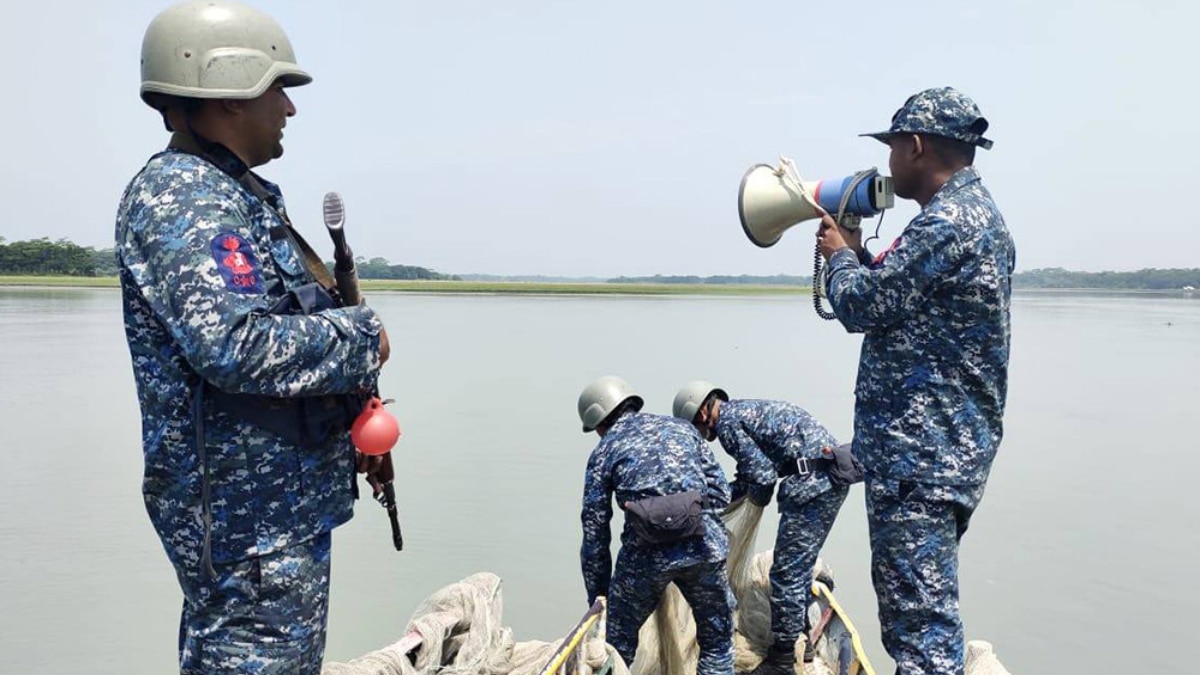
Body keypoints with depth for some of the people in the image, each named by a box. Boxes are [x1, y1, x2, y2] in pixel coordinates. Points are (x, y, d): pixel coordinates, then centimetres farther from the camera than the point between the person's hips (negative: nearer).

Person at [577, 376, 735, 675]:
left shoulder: (605, 450, 12)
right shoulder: (680, 428, 19)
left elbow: (594, 529, 12)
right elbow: (720, 492, 13)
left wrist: (597, 592, 20)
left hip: (646, 555, -2)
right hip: (703, 546, 2)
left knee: (618, 647, 19)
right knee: (717, 643, 19)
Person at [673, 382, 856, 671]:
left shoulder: (727, 422, -7)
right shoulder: (742, 411, 22)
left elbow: (763, 476, -13)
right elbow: (746, 478, 27)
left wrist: (756, 499, 8)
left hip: (812, 481, -10)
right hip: (833, 474, 10)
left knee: (787, 571, -2)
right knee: (799, 564, 21)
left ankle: (782, 660, 7)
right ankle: (800, 640, 33)